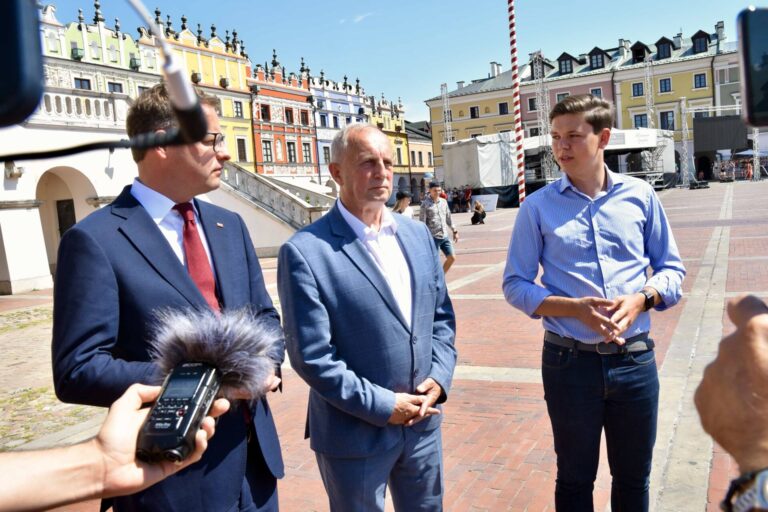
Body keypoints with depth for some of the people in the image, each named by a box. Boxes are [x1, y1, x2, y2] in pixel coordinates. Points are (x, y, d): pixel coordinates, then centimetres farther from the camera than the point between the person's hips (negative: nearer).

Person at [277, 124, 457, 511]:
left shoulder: (417, 234, 4)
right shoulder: (305, 252, -17)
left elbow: (441, 315, 10)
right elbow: (311, 356, -18)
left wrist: (440, 376, -5)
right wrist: (382, 405, -16)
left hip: (422, 421, 6)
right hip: (355, 433, -5)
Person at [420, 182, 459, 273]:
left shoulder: (443, 202, 10)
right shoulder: (425, 204, -8)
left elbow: (448, 218, 20)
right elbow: (422, 223, -12)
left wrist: (454, 231, 17)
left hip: (445, 236, 6)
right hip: (433, 237, -6)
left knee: (452, 258, 6)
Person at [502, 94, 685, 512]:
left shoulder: (640, 196, 0)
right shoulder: (538, 206, -5)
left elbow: (671, 268, 7)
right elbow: (515, 285, -3)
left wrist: (641, 299, -14)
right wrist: (575, 308, -19)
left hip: (635, 357, 2)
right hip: (570, 360, -1)